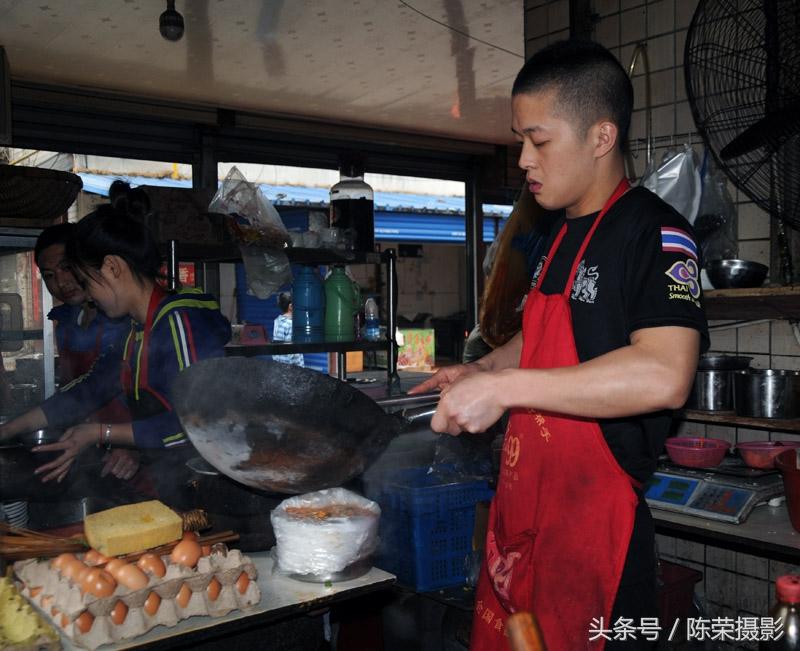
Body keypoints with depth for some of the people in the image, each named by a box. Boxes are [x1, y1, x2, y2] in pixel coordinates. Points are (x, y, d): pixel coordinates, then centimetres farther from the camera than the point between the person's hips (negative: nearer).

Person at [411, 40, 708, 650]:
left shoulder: (655, 232, -14)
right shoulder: (562, 232, 13)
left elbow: (664, 376, -30)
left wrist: (504, 388, -28)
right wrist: (483, 369, 9)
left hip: (595, 526, -8)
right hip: (521, 508, 8)